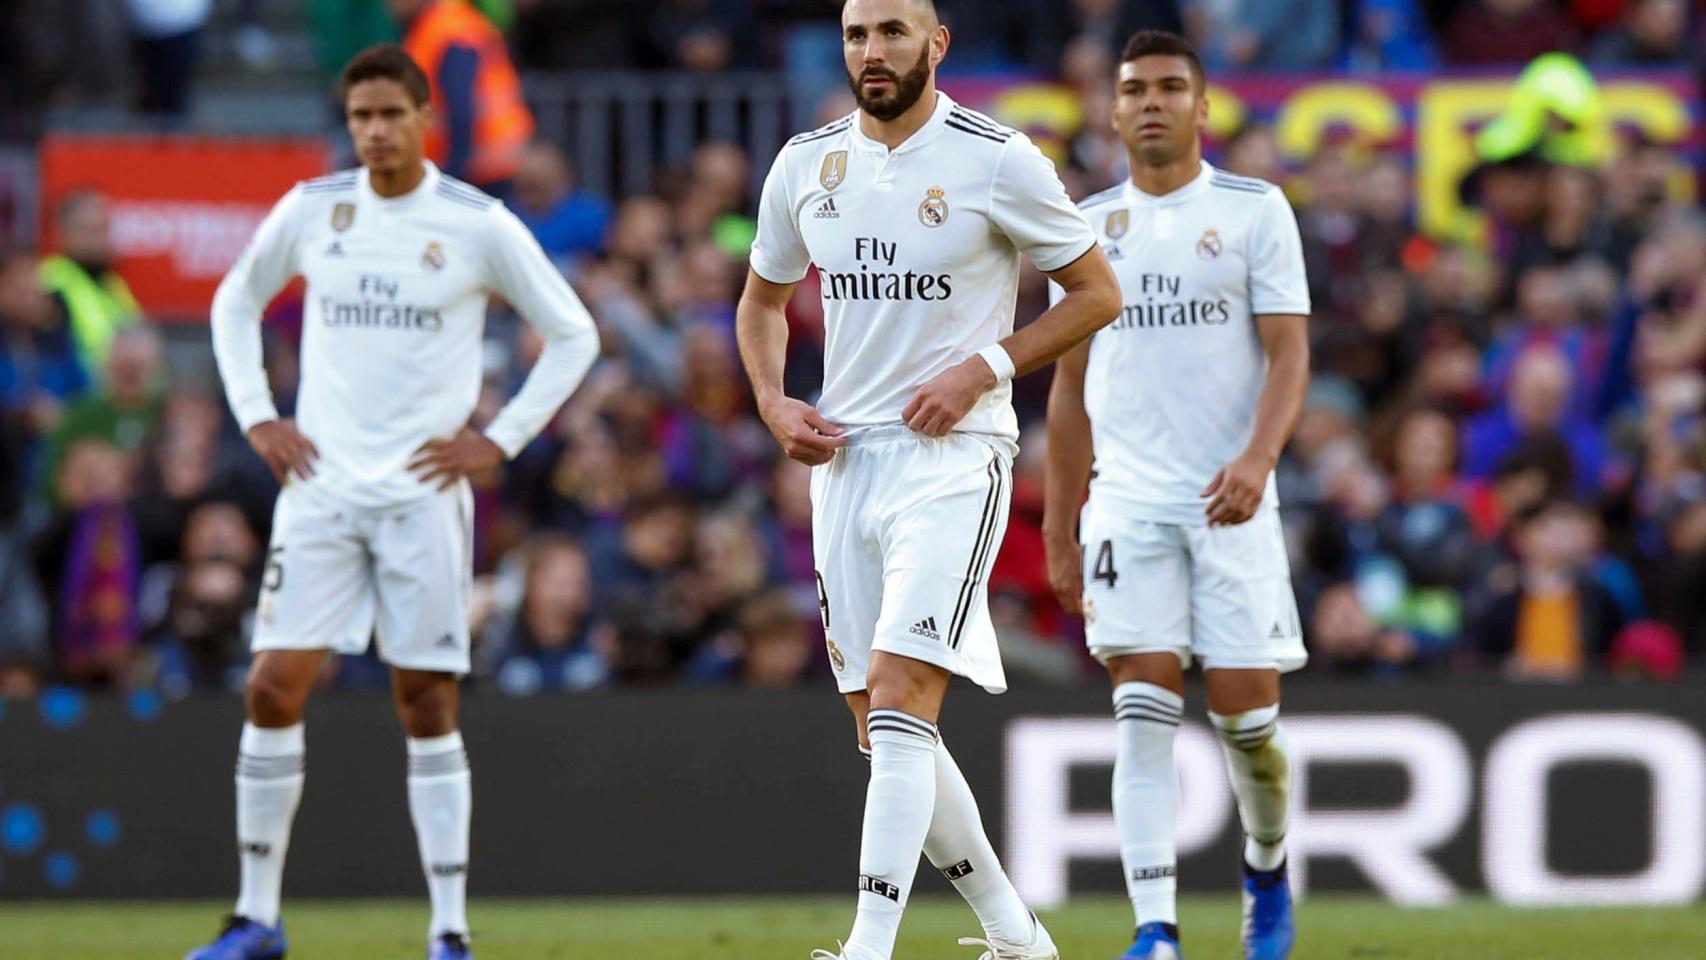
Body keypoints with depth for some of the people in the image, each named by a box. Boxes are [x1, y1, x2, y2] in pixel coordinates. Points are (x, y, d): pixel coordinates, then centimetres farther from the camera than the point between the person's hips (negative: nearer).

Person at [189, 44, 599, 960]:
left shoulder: (479, 225, -3)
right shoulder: (310, 212, 4)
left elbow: (572, 335, 6)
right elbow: (235, 304, 20)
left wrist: (500, 439, -2)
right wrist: (256, 417, 8)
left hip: (424, 496, -2)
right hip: (319, 487, 2)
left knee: (427, 706, -2)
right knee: (273, 686, -5)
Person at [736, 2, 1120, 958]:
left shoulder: (998, 160, -7)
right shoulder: (807, 164, 8)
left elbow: (1097, 293, -1)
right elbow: (762, 301, 22)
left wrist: (984, 368, -12)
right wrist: (773, 402, 4)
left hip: (953, 457, -6)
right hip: (846, 457, 6)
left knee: (900, 697, -19)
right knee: (882, 727, 8)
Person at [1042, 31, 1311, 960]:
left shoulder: (1256, 211, 2)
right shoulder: (1088, 224, 12)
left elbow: (1289, 352, -4)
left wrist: (1257, 458, -22)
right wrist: (1059, 528, 15)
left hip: (1230, 500, -2)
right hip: (1129, 500, 2)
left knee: (1245, 708, -1)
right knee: (1144, 712, -10)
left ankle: (1267, 867, 28)